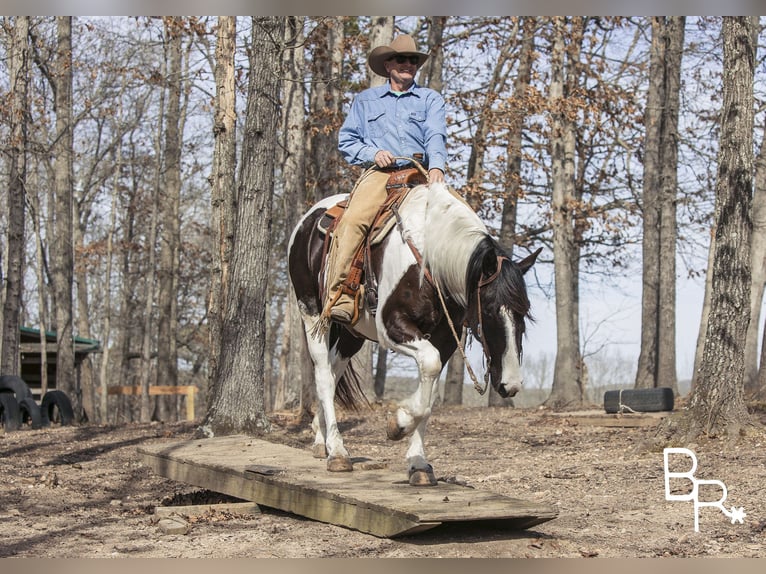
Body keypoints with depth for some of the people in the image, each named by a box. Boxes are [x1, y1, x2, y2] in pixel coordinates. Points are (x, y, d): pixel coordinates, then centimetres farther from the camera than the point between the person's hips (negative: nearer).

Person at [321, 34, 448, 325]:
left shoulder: (431, 99, 20)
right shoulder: (365, 100, 22)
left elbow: (435, 136, 3)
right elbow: (346, 140, 17)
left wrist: (437, 166, -18)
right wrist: (373, 153, -3)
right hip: (379, 172, -1)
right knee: (352, 220, -29)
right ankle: (339, 296, -36)